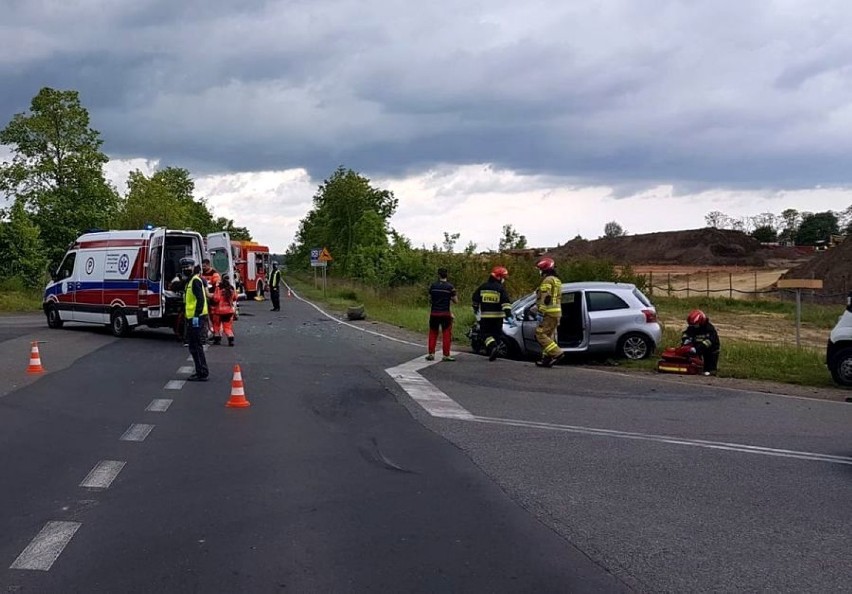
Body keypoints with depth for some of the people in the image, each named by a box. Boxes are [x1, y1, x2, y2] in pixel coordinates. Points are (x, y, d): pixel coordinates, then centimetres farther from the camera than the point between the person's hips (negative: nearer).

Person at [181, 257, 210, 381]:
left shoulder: (195, 281, -13)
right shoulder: (190, 281, 20)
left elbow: (200, 299, -22)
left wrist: (196, 315, -25)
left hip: (196, 318, -11)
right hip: (192, 318, 11)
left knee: (195, 346, -8)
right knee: (195, 346, 16)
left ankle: (202, 373, -5)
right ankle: (201, 372, 22)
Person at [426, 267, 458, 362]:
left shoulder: (433, 286, 1)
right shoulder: (450, 287, -7)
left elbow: (430, 299, 10)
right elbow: (456, 301, -5)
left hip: (434, 313, 3)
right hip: (445, 313, -3)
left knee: (433, 333, 13)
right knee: (446, 334, 4)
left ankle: (431, 354, 12)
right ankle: (446, 355, 3)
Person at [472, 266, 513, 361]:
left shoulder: (483, 287, 4)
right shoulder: (501, 288, -8)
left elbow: (475, 298, 13)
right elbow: (506, 302, -17)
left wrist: (475, 309, 28)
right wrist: (508, 315, -18)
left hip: (485, 315, 1)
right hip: (497, 316, -1)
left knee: (485, 333, 4)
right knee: (496, 334, 11)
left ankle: (492, 346, -20)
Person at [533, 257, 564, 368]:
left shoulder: (547, 280, -10)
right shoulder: (557, 280, 21)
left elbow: (545, 298, -19)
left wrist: (540, 313, -21)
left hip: (549, 313, -10)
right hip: (557, 312, 10)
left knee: (540, 334, -9)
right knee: (549, 335, 11)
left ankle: (557, 353, -17)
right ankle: (547, 358, 9)